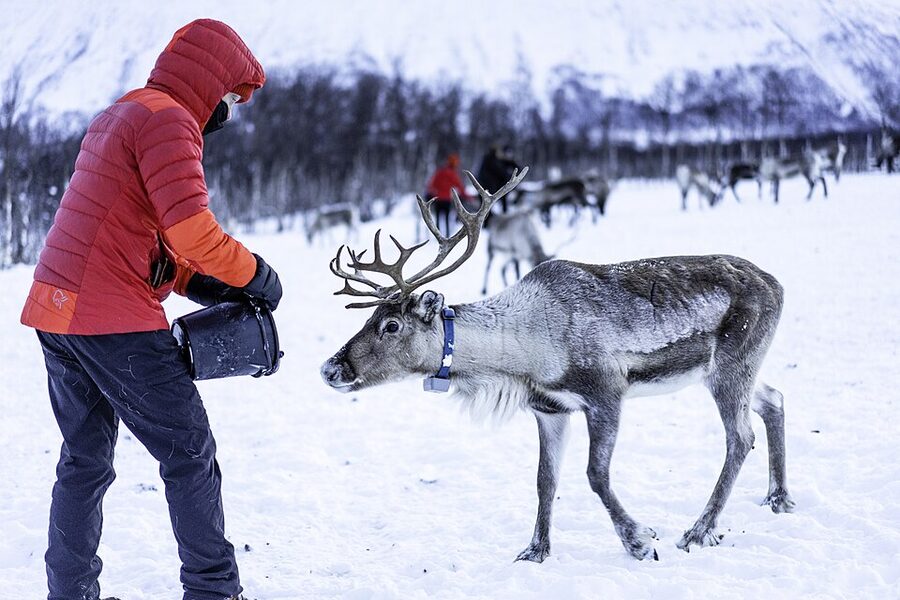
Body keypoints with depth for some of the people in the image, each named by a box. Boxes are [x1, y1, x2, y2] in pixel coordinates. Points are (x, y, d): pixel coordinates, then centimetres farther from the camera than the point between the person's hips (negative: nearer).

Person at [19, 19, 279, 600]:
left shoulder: (119, 116, 20)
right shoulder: (167, 119, -11)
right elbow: (193, 230, -21)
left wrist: (201, 284, 10)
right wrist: (256, 275, -6)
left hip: (56, 309, 9)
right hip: (115, 319, -9)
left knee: (84, 460, 15)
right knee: (189, 453, 2)